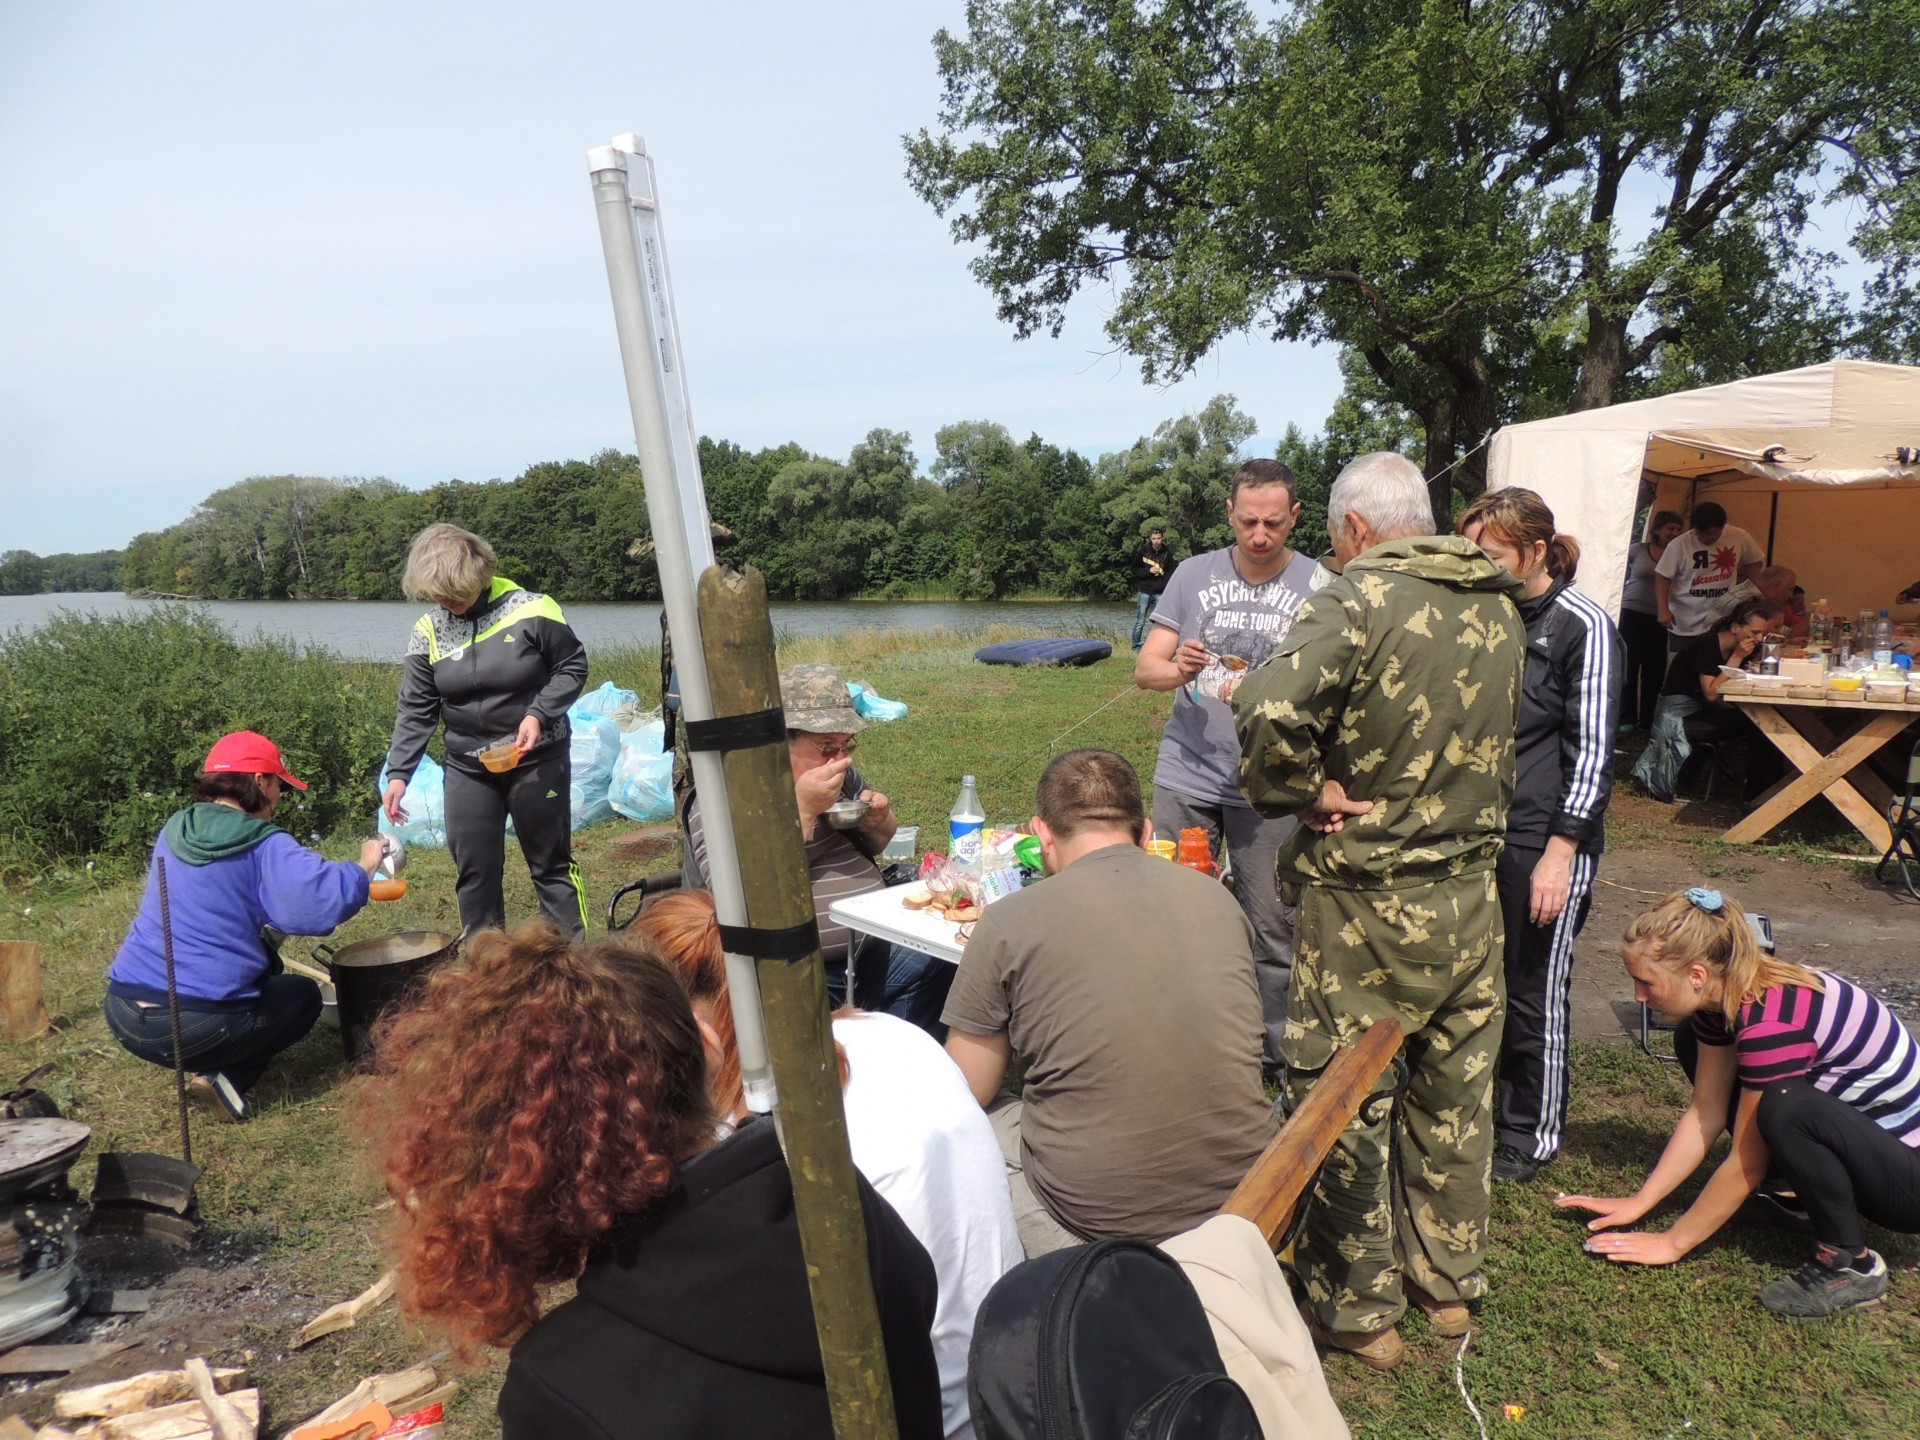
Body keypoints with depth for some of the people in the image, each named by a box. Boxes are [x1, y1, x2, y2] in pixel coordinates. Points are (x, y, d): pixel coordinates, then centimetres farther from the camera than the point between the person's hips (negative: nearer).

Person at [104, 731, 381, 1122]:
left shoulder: (174, 832, 12)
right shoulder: (265, 846, -10)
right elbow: (328, 899, -23)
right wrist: (365, 867, -3)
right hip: (196, 1027, -7)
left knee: (265, 965, 30)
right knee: (304, 994, 21)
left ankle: (213, 1069, 14)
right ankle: (226, 1077, 0)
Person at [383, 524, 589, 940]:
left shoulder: (531, 610, -14)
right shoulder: (429, 630, -3)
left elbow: (573, 666, -5)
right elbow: (416, 709, 2)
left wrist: (539, 714, -19)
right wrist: (398, 773, -4)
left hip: (537, 760, -3)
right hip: (467, 766, 4)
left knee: (552, 864, 7)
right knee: (473, 871, 8)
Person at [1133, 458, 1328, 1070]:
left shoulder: (1319, 586, 1)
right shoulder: (1194, 574, 6)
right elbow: (1145, 668, 4)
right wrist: (1177, 670, -20)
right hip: (1186, 778, 2)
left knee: (1271, 928, 2)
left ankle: (1277, 1057, 18)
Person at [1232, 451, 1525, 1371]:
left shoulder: (1363, 597, -18)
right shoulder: (1500, 606, 4)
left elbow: (1269, 713, -34)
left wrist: (1305, 793, -19)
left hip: (1367, 899, -7)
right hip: (1471, 891, 7)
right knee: (1454, 1092, 20)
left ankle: (1358, 1312, 23)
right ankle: (1450, 1284, 37)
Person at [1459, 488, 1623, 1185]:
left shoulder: (1582, 627, -9)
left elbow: (1592, 753, -11)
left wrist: (1560, 853, -15)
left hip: (1543, 841, -5)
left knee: (1533, 995, 6)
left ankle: (1533, 1135, 24)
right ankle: (1487, 1111, 30)